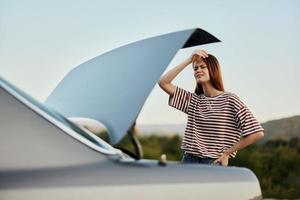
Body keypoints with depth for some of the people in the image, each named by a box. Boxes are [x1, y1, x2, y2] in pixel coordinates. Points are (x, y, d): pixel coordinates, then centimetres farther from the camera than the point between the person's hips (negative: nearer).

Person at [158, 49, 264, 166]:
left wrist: (227, 153, -3)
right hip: (189, 160, 4)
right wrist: (189, 60, 1)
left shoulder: (230, 100, -3)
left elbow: (257, 133, -8)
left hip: (214, 163, -4)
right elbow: (163, 83, 3)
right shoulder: (193, 101, 12)